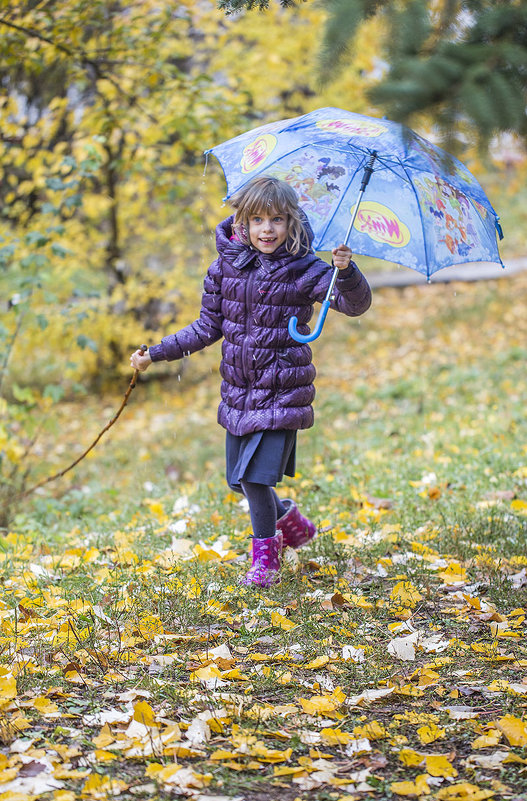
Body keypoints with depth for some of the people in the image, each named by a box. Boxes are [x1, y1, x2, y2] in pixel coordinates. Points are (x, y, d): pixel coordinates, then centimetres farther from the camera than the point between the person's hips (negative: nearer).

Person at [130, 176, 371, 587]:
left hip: (282, 391, -5)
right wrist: (156, 353, 7)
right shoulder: (225, 267, 2)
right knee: (241, 478, 10)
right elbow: (209, 326, 11)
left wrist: (347, 272, -35)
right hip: (239, 390, 5)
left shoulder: (303, 270, -8)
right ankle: (288, 518, 39)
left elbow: (356, 304, -15)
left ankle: (265, 557, 10)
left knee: (256, 475, -11)